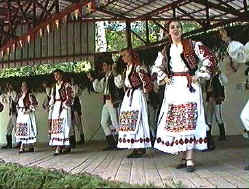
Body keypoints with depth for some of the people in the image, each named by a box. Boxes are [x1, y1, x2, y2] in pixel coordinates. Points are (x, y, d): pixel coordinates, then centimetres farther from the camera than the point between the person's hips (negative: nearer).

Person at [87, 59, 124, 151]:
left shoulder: (115, 75, -6)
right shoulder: (104, 78, 19)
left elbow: (120, 84, -24)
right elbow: (98, 88, 23)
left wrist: (115, 73, -27)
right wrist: (92, 79, 16)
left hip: (114, 102, -9)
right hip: (106, 103, 9)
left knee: (115, 124, -7)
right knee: (104, 123, 11)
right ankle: (111, 144, 18)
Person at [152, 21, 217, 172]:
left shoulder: (192, 45, 1)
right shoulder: (165, 50, 14)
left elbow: (210, 59, -2)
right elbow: (157, 66, 28)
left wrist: (199, 76, -6)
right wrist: (164, 77, 12)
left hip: (189, 86, -4)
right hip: (172, 88, 5)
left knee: (188, 120, -11)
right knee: (175, 122, 2)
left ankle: (190, 159, -10)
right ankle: (184, 157, 11)